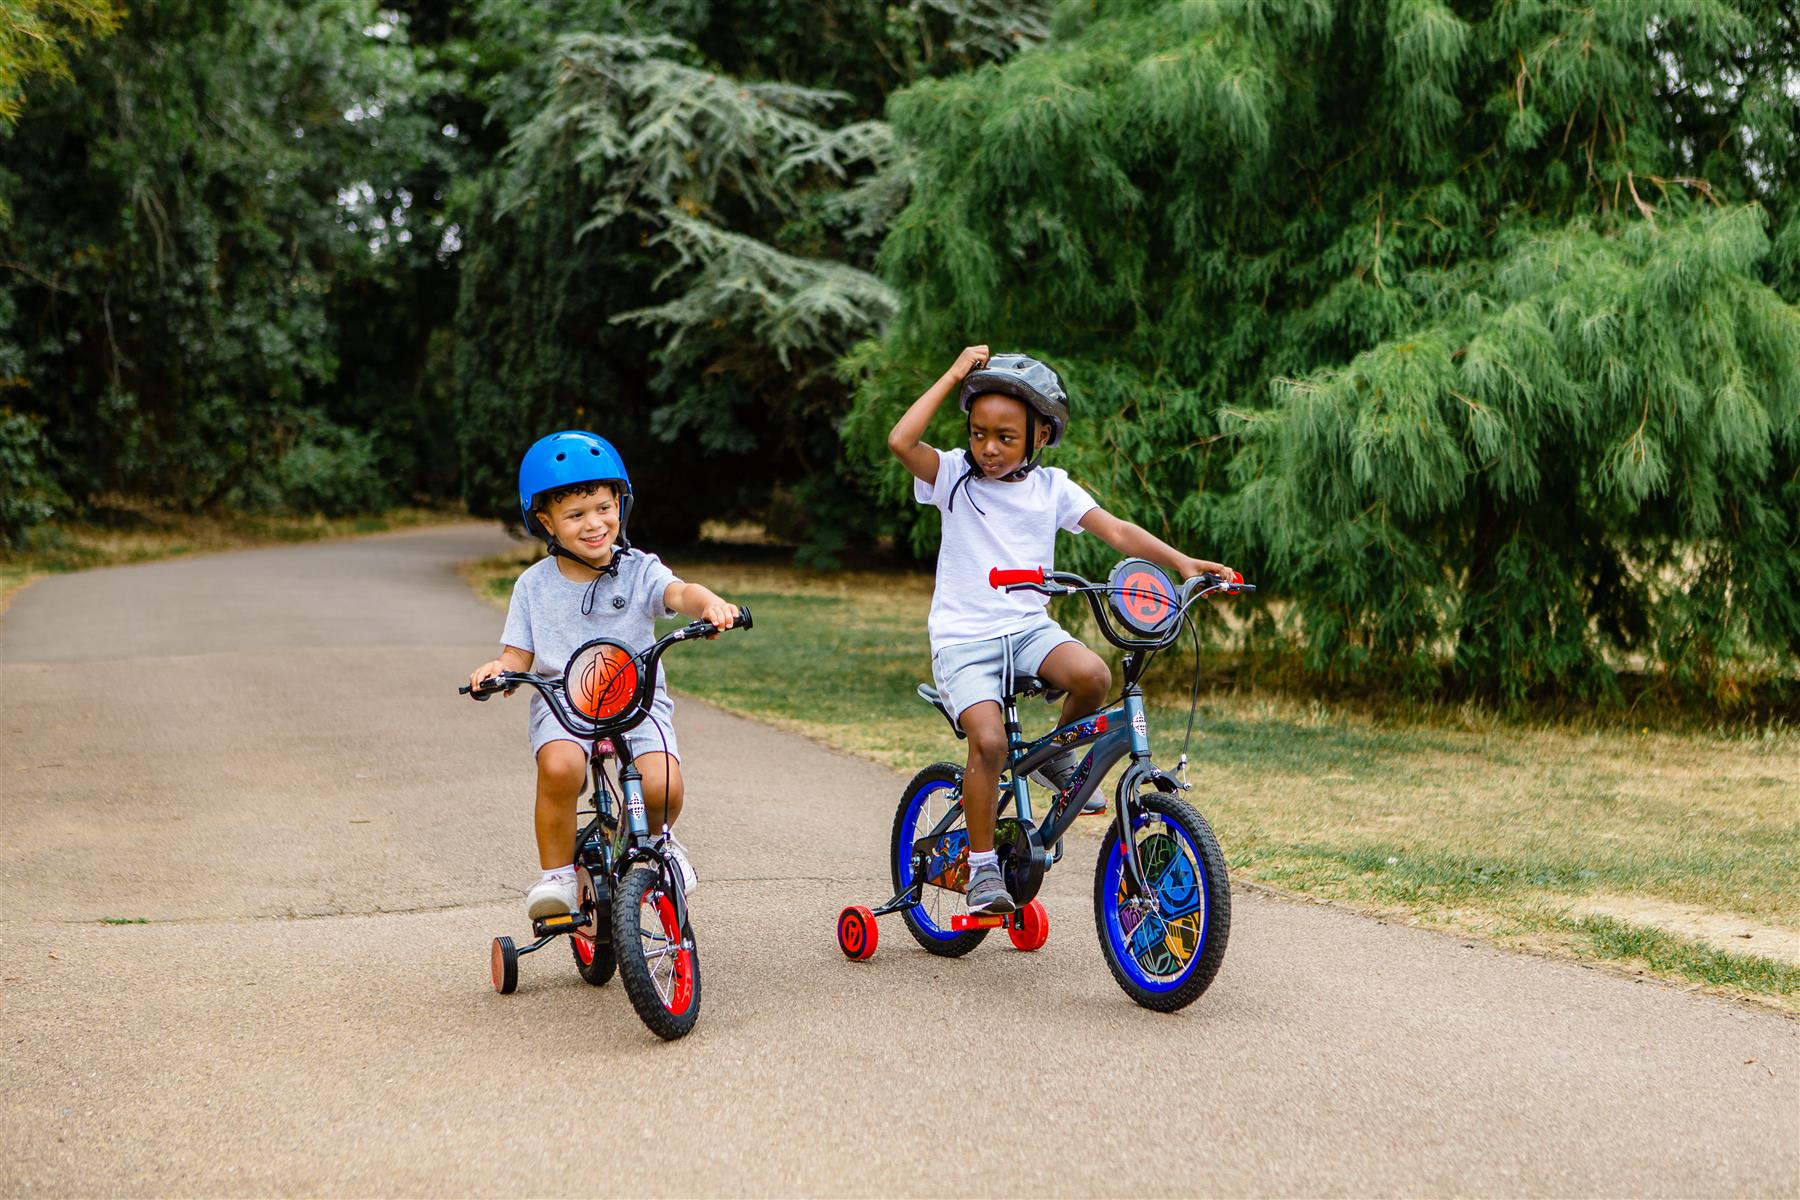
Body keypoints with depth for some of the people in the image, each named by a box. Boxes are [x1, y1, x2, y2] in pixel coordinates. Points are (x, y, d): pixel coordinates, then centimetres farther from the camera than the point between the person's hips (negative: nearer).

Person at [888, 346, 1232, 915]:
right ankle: (981, 864, -6)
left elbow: (1116, 530, -1)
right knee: (989, 740, -24)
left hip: (1029, 627, 3)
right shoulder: (955, 476, 0)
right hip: (964, 637, -3)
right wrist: (957, 374, -13)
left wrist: (1180, 560, -15)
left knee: (1093, 676, -28)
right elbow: (901, 441, -18)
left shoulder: (1052, 488, 7)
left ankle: (1057, 753, 5)